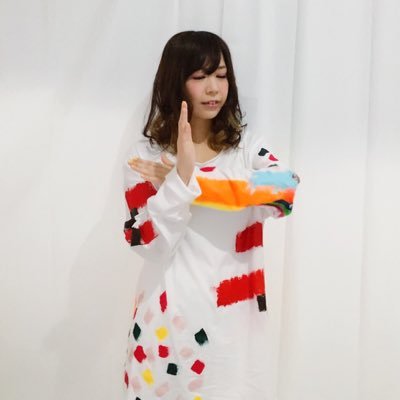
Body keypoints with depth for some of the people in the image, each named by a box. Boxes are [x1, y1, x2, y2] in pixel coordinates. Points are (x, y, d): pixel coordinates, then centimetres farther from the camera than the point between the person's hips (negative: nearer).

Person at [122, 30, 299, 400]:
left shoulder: (249, 147, 2)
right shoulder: (146, 155, -3)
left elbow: (285, 192, -19)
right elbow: (148, 245, -12)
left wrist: (192, 182, -21)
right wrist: (181, 178, -25)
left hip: (233, 316, 1)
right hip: (171, 316, -1)